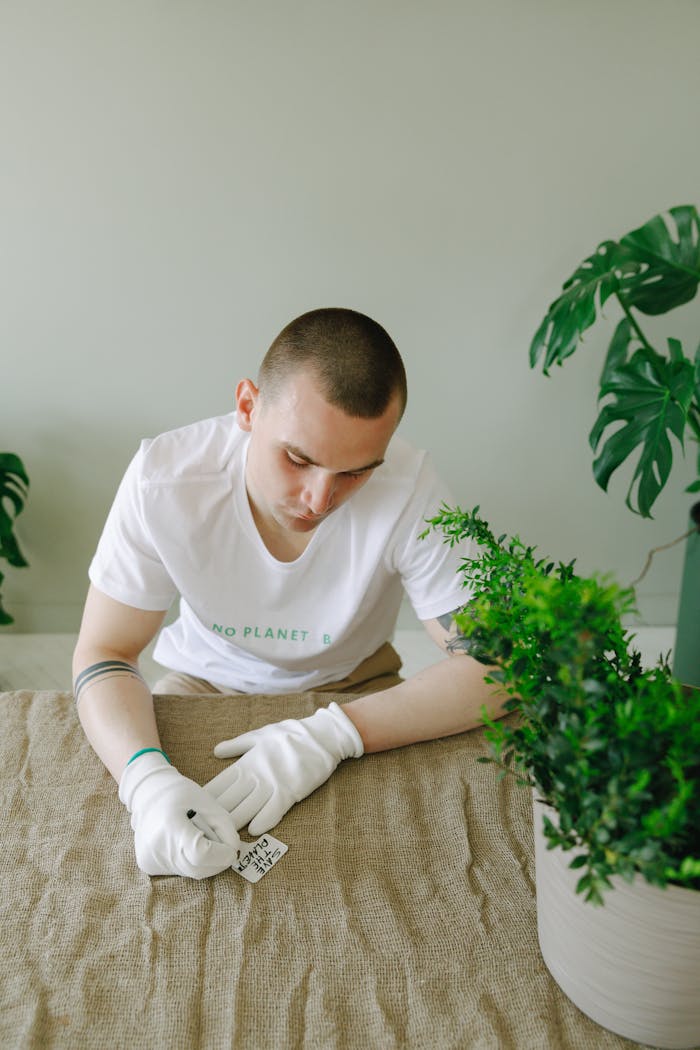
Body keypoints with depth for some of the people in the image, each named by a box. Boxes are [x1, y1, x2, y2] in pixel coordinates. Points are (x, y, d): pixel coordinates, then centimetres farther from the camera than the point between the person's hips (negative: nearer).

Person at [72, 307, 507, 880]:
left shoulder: (409, 487, -30)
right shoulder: (164, 478, -27)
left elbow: (491, 667, -26)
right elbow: (103, 654, -18)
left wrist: (332, 734, -38)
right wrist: (147, 778, -38)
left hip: (352, 689, 1)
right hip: (204, 683, 0)